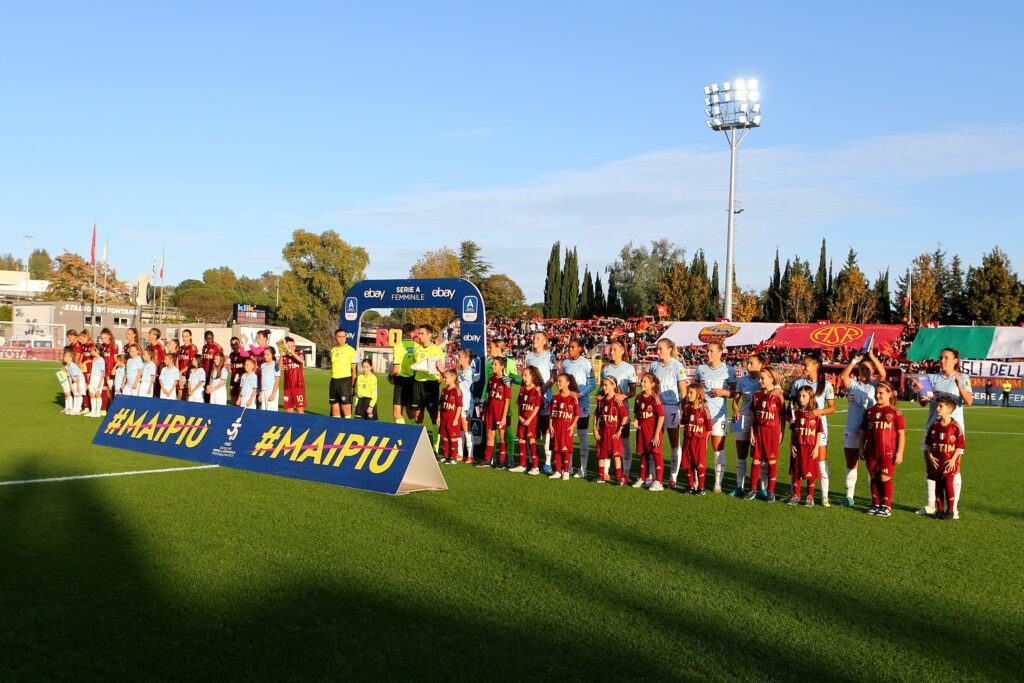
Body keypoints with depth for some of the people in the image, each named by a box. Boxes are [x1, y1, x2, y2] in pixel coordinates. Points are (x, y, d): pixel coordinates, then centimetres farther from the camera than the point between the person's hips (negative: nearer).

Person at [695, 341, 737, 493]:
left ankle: (718, 483, 8)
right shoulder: (701, 368, 10)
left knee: (718, 449, -1)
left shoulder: (728, 370, 1)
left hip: (718, 413, -2)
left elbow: (735, 392, 3)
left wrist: (724, 392, -13)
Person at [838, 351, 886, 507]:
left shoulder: (874, 386, 5)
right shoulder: (852, 384, 7)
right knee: (851, 464, 8)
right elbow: (843, 376, -13)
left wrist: (872, 356, -17)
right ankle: (849, 497, 14)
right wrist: (854, 360, -15)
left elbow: (882, 374, -13)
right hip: (851, 431, 2)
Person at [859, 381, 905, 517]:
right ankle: (876, 505, 19)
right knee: (874, 478, 9)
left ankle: (886, 506, 5)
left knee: (885, 478, -5)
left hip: (888, 452, -5)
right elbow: (863, 431, 17)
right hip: (871, 452, 5)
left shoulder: (895, 412, -2)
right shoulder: (869, 411, 12)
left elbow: (901, 433, -3)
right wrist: (861, 448, 11)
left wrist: (899, 452, -8)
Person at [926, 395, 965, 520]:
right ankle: (939, 509, 17)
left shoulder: (955, 426, -8)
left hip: (949, 462, -4)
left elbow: (960, 444, -6)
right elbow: (929, 442, 13)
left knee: (948, 484, -8)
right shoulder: (934, 425, 6)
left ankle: (951, 510, 3)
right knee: (938, 485, 8)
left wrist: (953, 459, -12)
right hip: (936, 461, 4)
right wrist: (930, 456, 1)